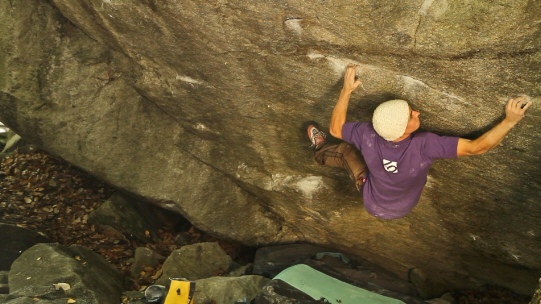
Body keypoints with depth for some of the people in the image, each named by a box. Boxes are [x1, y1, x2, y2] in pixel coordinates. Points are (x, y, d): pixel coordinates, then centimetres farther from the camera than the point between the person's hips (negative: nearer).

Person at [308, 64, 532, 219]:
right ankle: (322, 152, 52)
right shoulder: (424, 145, -44)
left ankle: (321, 152, 53)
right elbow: (477, 147, -39)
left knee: (345, 149, 17)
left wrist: (346, 90, -14)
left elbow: (335, 128, -17)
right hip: (404, 208, 2)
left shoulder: (368, 136, -38)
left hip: (374, 206, -1)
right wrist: (510, 120, -32)